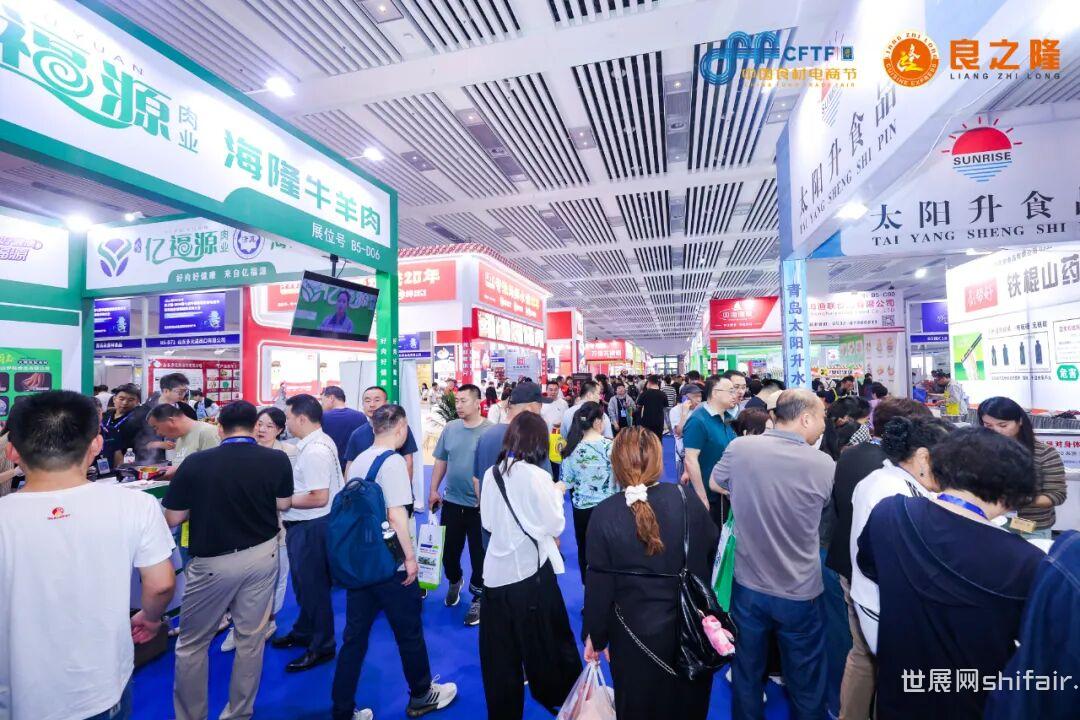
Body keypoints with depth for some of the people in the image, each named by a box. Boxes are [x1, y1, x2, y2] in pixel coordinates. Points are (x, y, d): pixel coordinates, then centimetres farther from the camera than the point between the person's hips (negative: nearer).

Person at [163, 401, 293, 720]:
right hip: (262, 555, 2)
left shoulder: (195, 462, -15)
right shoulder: (277, 460, -11)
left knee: (191, 644, 19)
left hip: (213, 562, -2)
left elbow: (172, 519, -7)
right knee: (251, 640, 16)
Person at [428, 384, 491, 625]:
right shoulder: (450, 428, 0)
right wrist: (433, 490, 7)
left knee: (479, 554, 9)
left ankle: (478, 597, 28)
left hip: (480, 505, -4)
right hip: (451, 502, 4)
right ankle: (455, 581, 47)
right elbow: (441, 461, 8)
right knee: (449, 549, 19)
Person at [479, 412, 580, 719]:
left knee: (500, 652, 17)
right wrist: (557, 494, 4)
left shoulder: (492, 473, -2)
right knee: (546, 642, 17)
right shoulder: (536, 475, -17)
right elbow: (555, 524, -9)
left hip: (496, 570, 5)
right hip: (530, 569, -4)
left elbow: (488, 522, 8)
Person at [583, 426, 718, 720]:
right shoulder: (685, 498, -16)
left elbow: (598, 585, -14)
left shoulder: (604, 514, -21)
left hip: (635, 635, -2)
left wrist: (595, 636, 0)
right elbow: (713, 549, -1)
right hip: (690, 629, 2)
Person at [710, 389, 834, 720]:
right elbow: (824, 507, 3)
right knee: (805, 683, 22)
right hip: (801, 593, -1)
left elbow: (716, 484, 4)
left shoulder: (740, 447, -15)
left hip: (748, 586, 1)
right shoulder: (824, 464, -17)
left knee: (747, 675, 22)